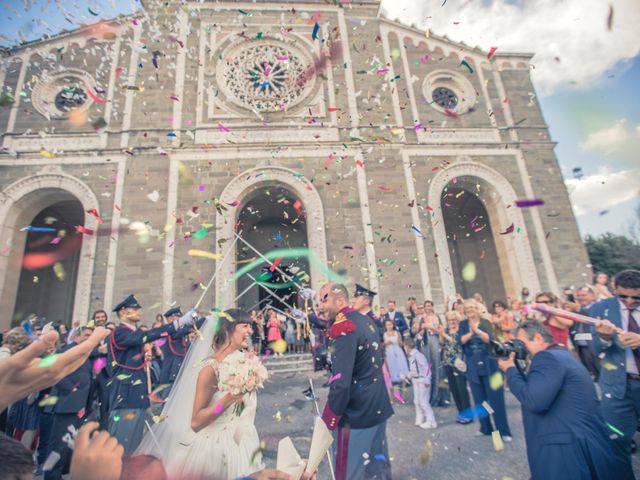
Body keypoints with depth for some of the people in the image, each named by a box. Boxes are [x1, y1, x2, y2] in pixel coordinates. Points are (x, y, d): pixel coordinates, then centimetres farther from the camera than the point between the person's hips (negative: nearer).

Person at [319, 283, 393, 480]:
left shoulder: (344, 326, -22)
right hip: (378, 408, 8)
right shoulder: (366, 320, 4)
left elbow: (340, 382, -25)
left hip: (356, 414, -8)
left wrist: (328, 420, -16)